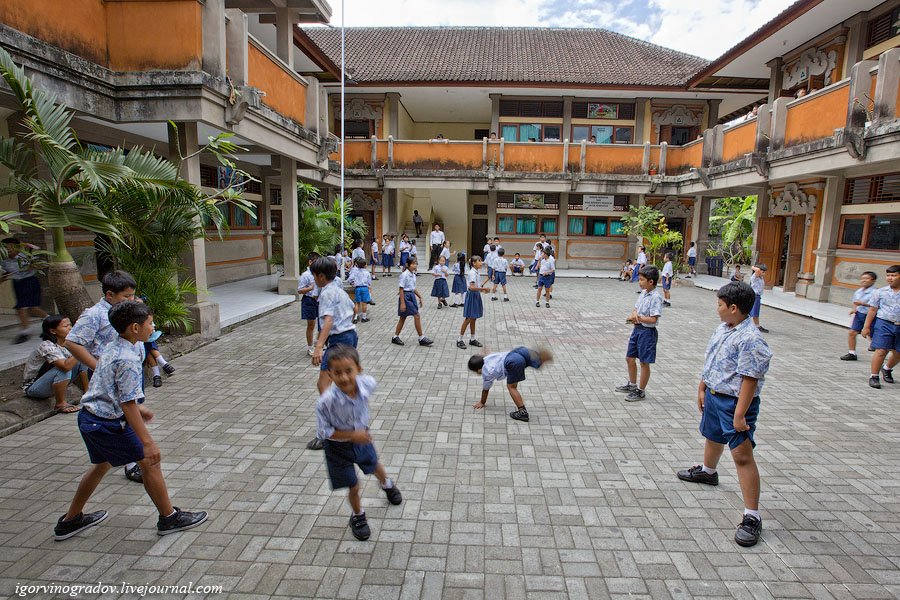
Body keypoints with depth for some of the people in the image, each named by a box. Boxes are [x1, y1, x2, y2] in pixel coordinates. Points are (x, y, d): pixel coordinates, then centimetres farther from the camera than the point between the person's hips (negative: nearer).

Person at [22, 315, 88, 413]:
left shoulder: (66, 344, -3)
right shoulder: (47, 346, -28)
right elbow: (66, 366, -42)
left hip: (49, 383, 8)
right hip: (32, 387, -8)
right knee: (63, 369, -34)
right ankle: (60, 404, -19)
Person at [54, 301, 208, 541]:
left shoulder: (112, 348, 5)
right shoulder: (128, 360, -25)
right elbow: (128, 405, -26)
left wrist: (138, 408, 27)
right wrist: (148, 442, -23)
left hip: (88, 416, 10)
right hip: (109, 424, -10)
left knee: (101, 464, 28)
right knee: (149, 461, 2)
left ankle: (70, 521, 44)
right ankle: (169, 518, 14)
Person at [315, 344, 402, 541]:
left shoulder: (367, 383, -29)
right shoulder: (326, 401, -39)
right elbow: (323, 431, -25)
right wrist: (352, 435, -30)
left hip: (361, 436, 4)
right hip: (338, 447, -4)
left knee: (374, 465, 30)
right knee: (353, 486, 10)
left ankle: (387, 484, 66)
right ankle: (358, 516, 44)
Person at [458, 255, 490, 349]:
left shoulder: (477, 272, 10)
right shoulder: (472, 273, -18)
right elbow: (472, 287, -27)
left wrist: (482, 289, 5)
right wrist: (483, 288, -26)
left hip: (476, 296, 9)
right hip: (471, 296, -9)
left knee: (473, 319, 15)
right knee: (468, 319, -3)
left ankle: (472, 339, 24)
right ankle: (460, 340, 6)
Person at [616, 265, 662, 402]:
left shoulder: (655, 298, -19)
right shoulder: (643, 293, 6)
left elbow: (653, 319, -23)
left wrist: (638, 317, -21)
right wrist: (634, 315, -10)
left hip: (647, 332, -9)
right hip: (637, 329, 9)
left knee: (644, 362, 4)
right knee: (629, 358, 18)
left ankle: (640, 391, 18)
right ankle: (632, 384, 37)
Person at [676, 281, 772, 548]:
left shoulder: (750, 339, -24)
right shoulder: (723, 329, 4)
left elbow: (750, 380, -25)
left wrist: (740, 415, -24)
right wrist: (702, 389, 18)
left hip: (735, 402, -9)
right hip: (714, 395, 9)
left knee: (742, 455, -7)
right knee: (713, 437, 30)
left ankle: (752, 517, 0)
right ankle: (707, 471, 57)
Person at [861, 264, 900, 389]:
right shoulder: (881, 292, 0)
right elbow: (873, 310, 2)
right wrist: (866, 327, 0)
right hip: (884, 324, -2)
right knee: (881, 351, -9)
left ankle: (887, 369, 41)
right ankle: (874, 376, 2)